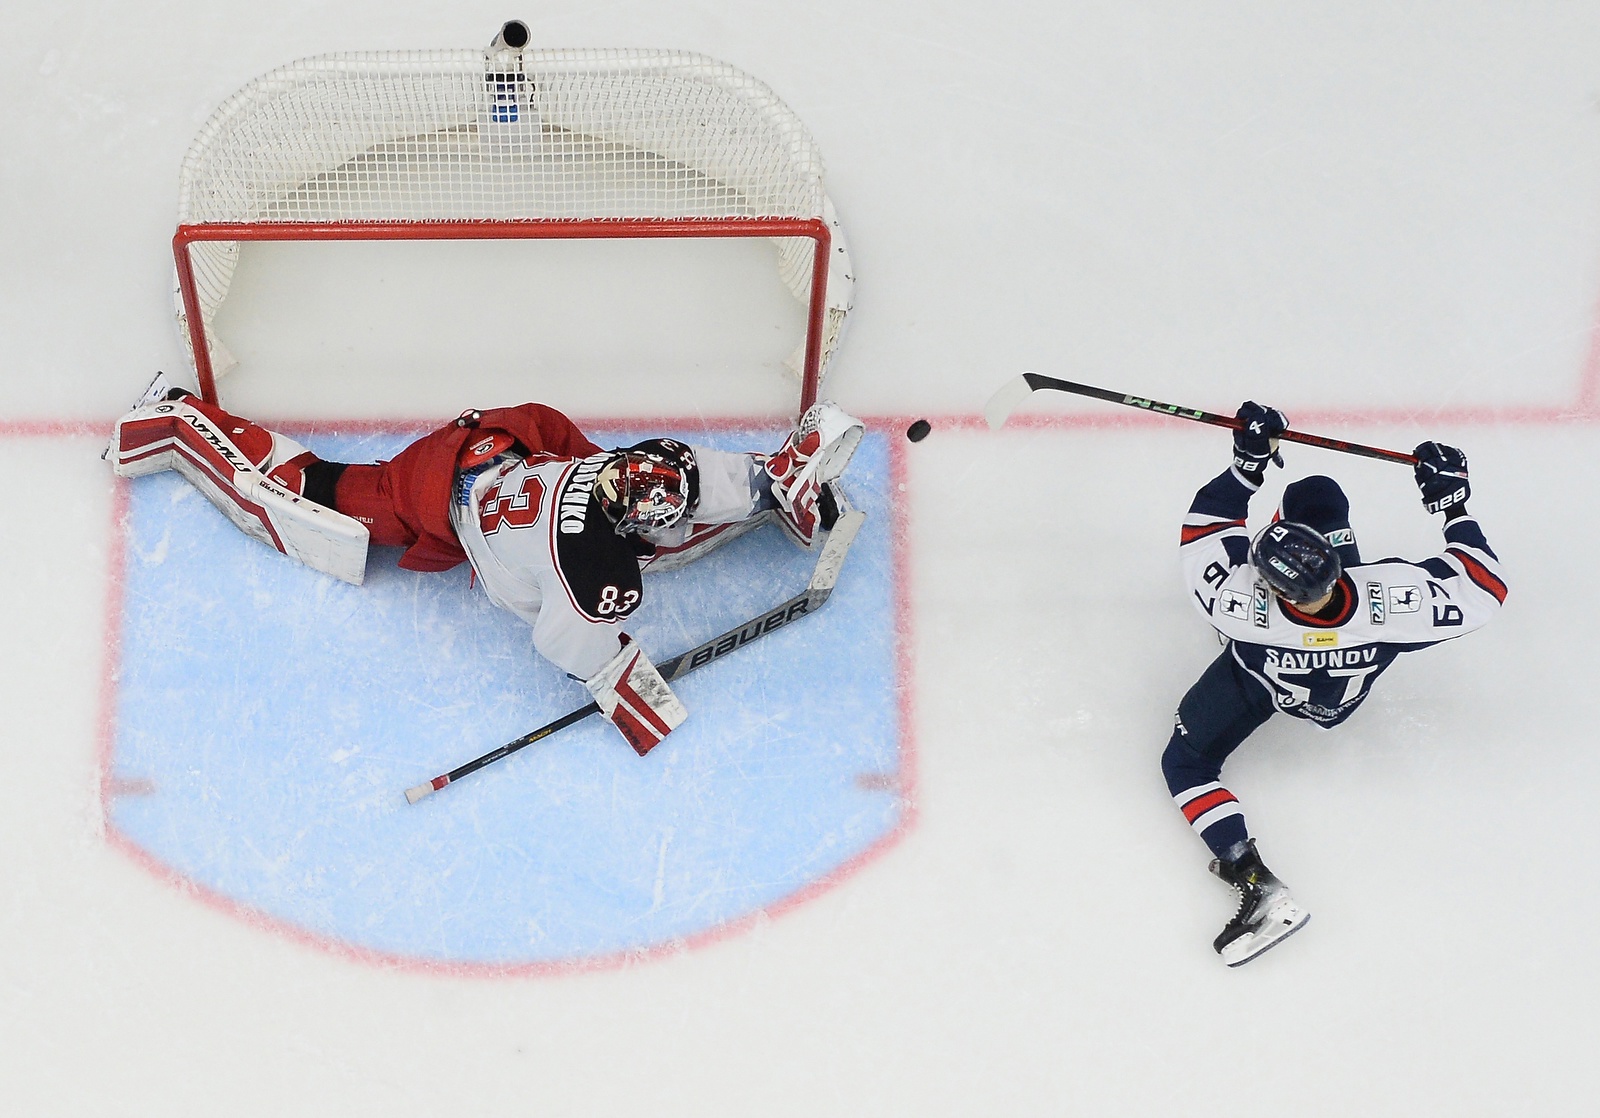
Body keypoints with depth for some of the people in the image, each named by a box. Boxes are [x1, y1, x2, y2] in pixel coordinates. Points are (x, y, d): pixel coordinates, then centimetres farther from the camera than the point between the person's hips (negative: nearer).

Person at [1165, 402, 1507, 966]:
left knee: (1185, 762, 15)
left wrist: (1247, 461, -25)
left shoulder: (1244, 604, -46)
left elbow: (1205, 527, -28)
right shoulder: (1393, 598, -43)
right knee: (1314, 492, 7)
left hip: (1260, 678, -3)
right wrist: (1454, 504, -19)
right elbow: (1484, 586, -27)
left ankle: (1256, 883, -5)